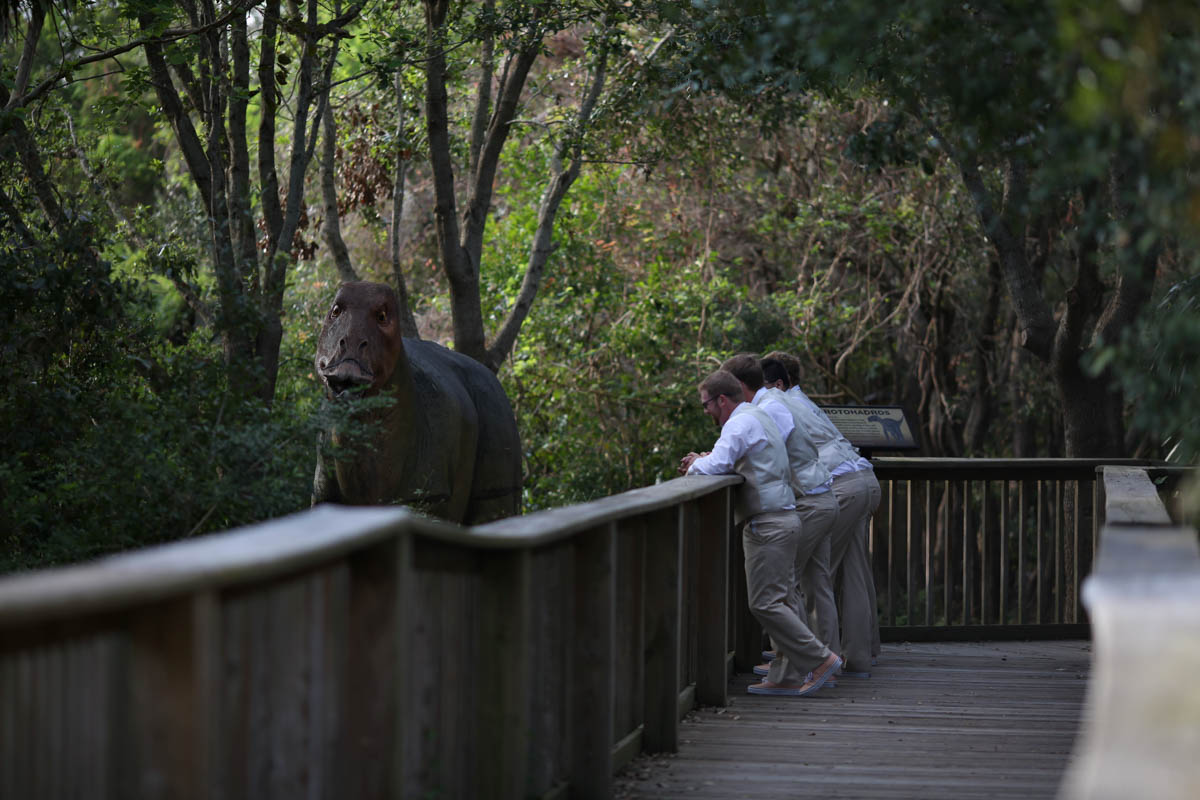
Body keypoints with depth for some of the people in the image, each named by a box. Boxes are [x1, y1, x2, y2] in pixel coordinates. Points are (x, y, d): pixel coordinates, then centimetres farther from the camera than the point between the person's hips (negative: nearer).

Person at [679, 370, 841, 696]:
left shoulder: (742, 423, -12)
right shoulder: (758, 418, 21)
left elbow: (716, 466, -24)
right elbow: (732, 463, 30)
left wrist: (695, 467, -3)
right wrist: (703, 460, 13)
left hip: (769, 525, -10)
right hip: (784, 521, 10)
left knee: (764, 602, -10)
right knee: (780, 602, 8)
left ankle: (820, 659, -10)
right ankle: (787, 677, 6)